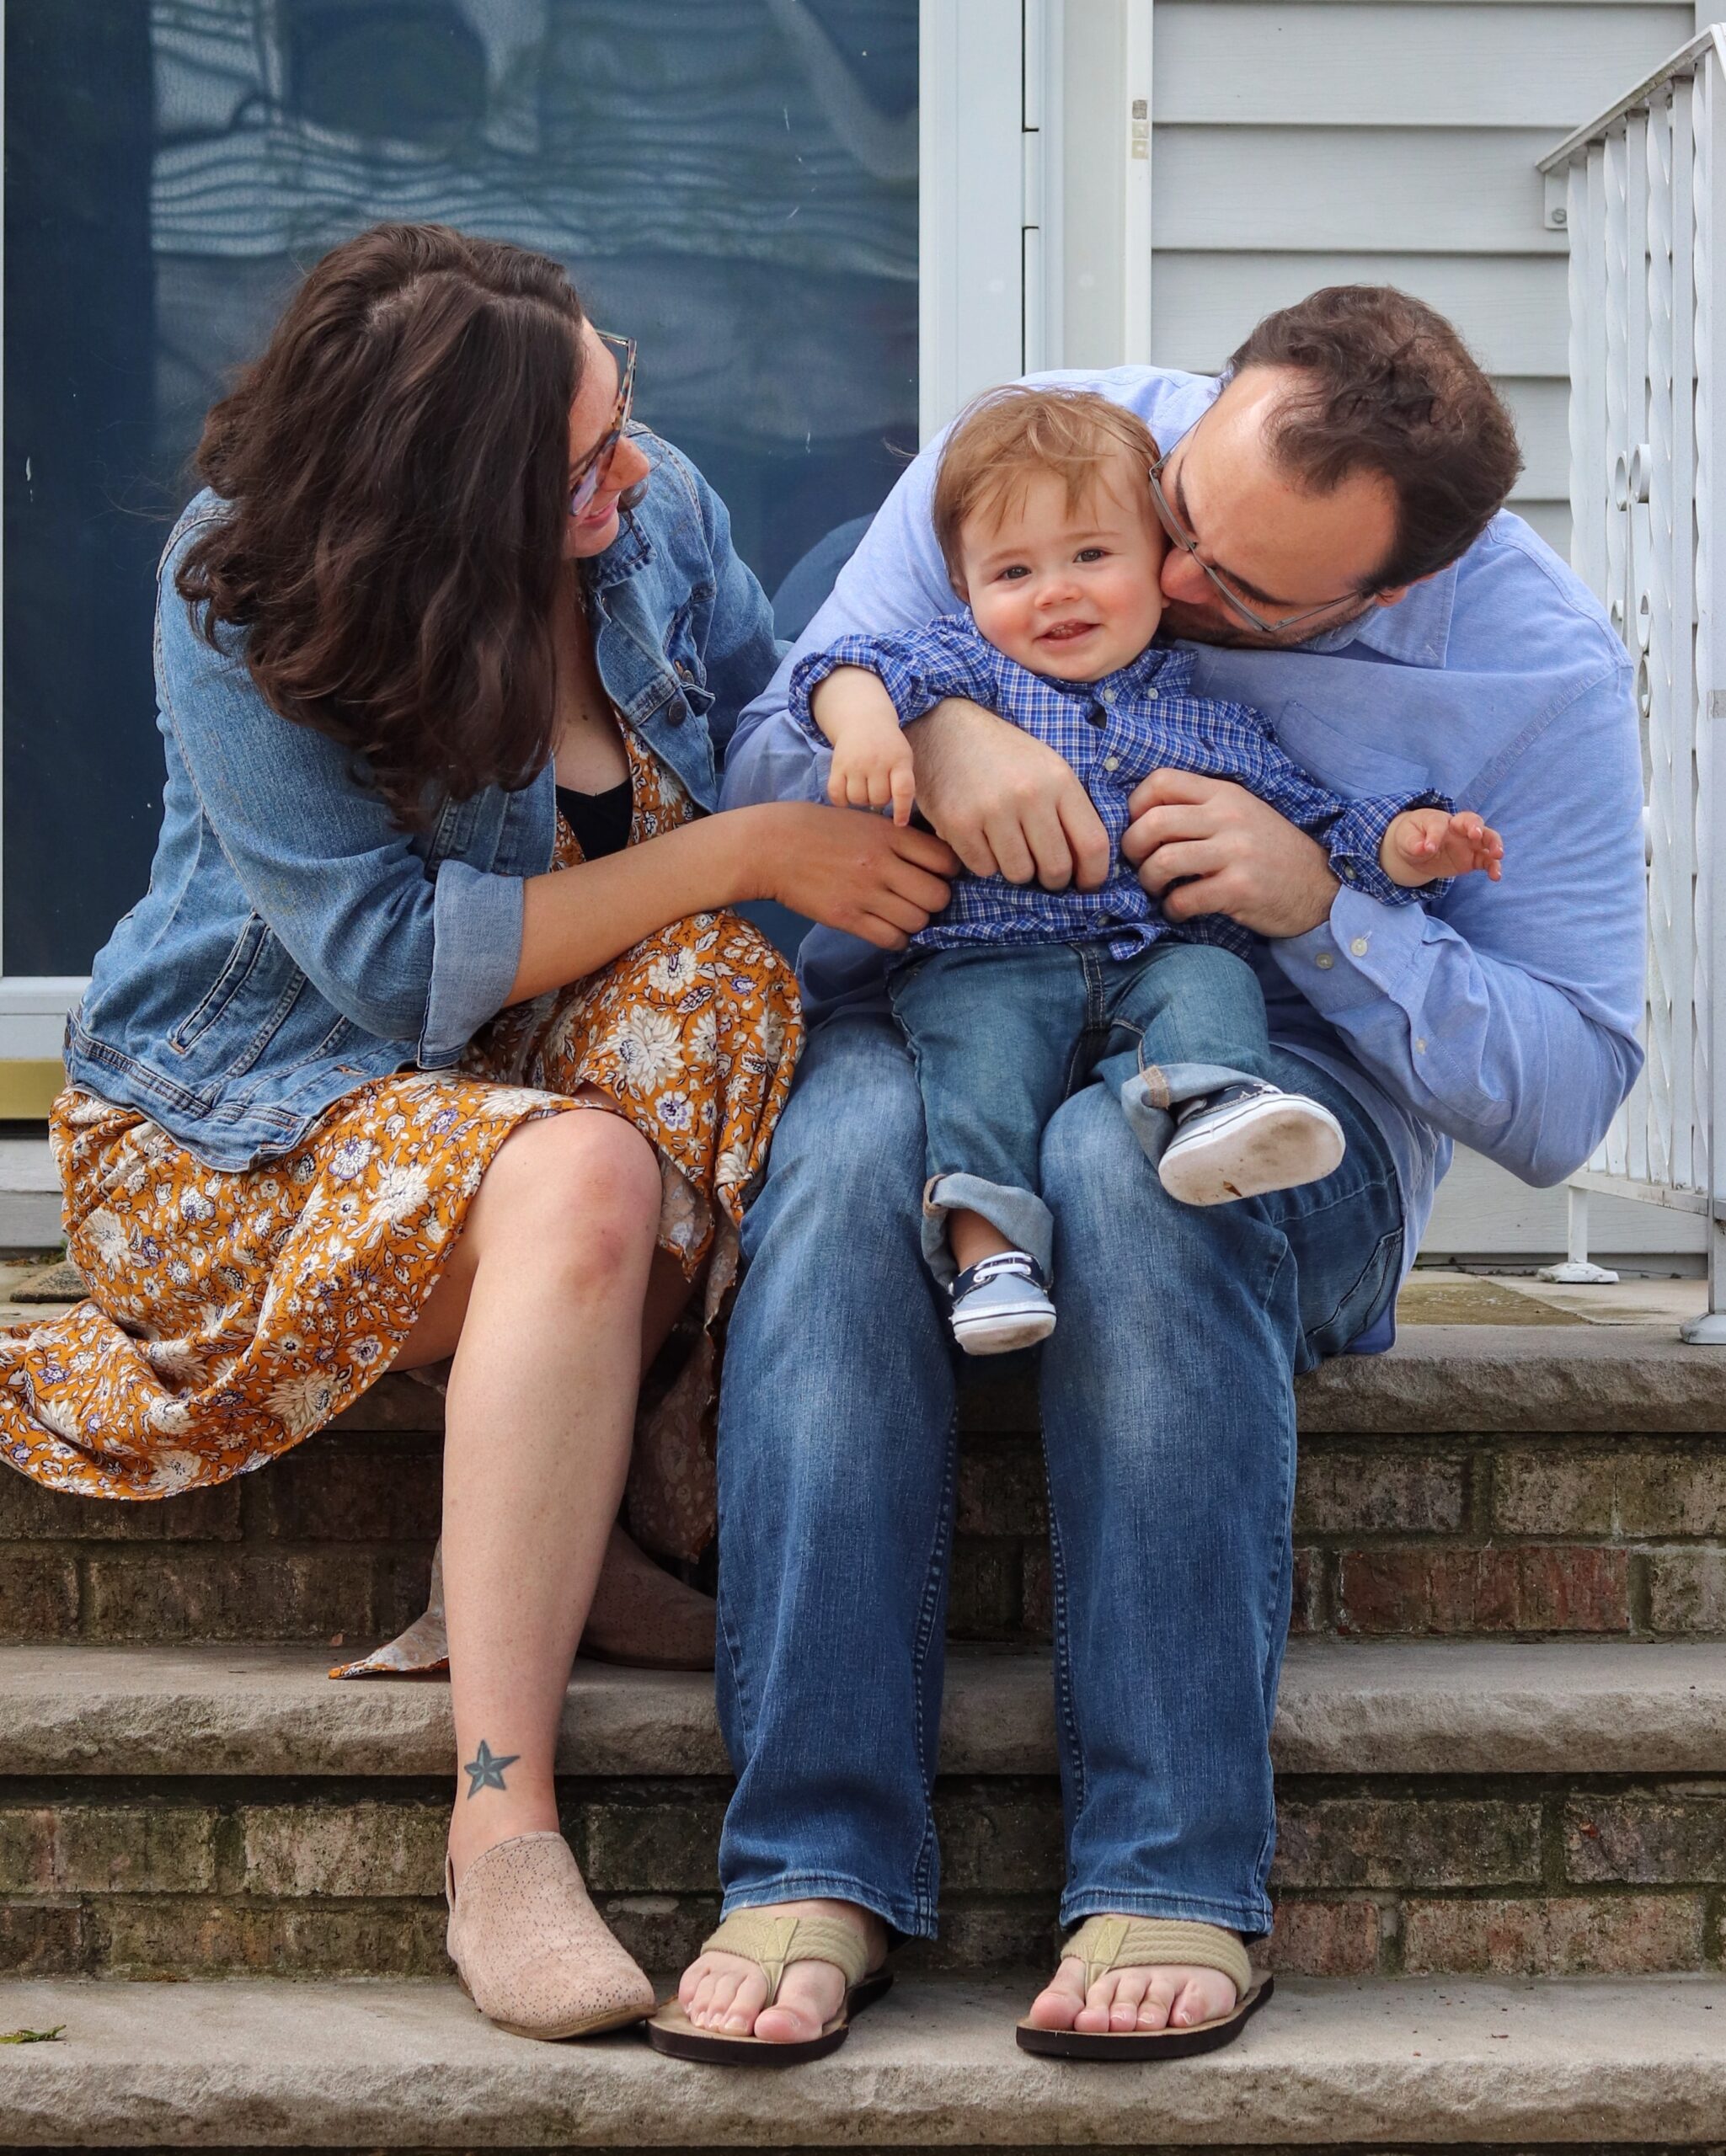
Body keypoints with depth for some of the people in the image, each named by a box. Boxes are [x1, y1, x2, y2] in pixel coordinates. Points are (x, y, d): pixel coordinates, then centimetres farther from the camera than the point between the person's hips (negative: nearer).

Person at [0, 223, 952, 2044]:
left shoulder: (652, 514, -4)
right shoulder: (242, 600, -18)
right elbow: (402, 961, -24)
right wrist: (746, 854, -25)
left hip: (505, 1080, 5)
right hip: (231, 1130, -5)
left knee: (716, 990, -28)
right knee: (580, 1182, -37)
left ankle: (525, 1544, -24)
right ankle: (500, 1833, -38)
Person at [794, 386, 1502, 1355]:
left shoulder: (1215, 717, 19)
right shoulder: (969, 667, 16)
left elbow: (1323, 822, 21)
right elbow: (862, 665, -1)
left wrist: (1407, 843, 1)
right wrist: (866, 721, -25)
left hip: (1165, 955, 1)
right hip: (990, 959, -1)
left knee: (1211, 984, -29)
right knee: (986, 1035, -31)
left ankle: (1206, 1103, -56)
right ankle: (987, 1234, -43)